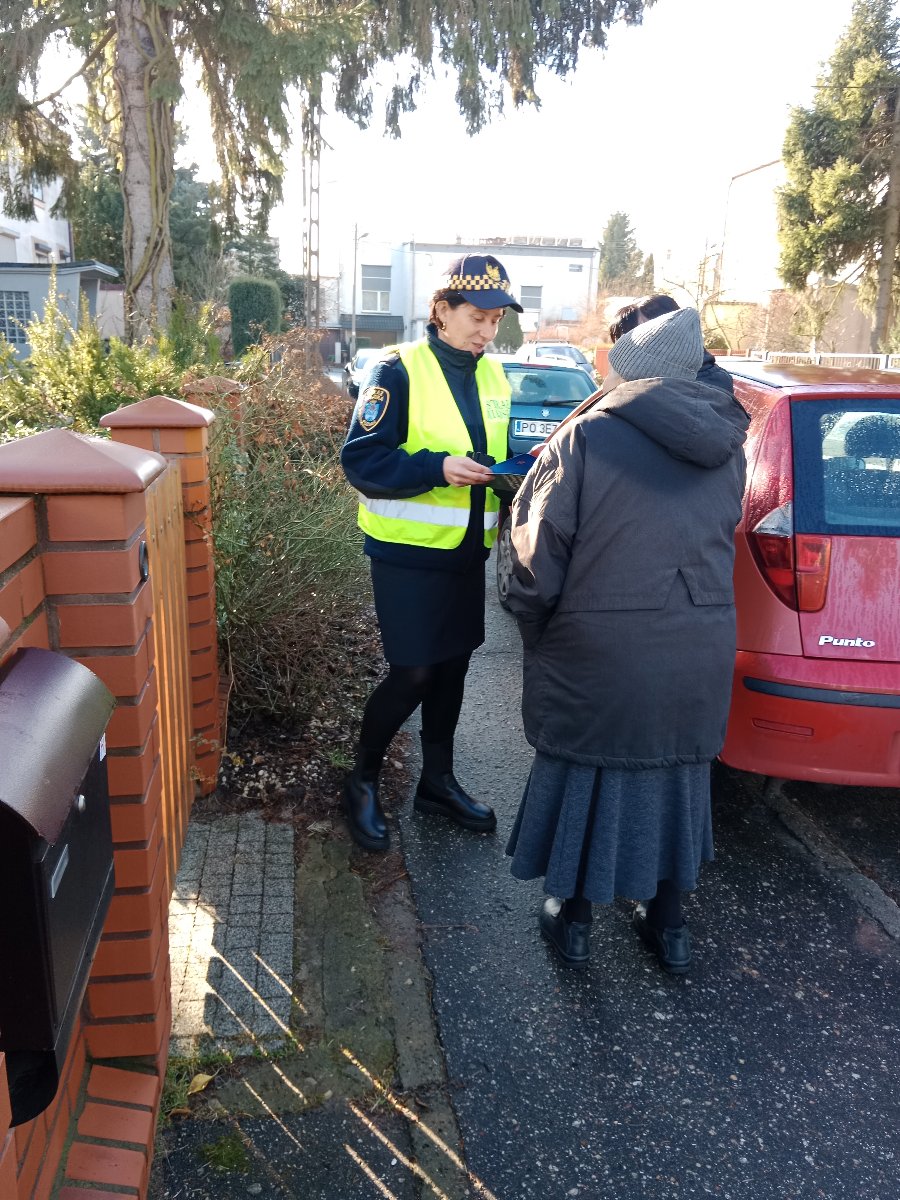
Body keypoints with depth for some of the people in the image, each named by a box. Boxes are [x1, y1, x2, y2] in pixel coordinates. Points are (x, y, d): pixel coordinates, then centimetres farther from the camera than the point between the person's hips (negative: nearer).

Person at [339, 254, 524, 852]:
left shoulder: (493, 376, 10)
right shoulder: (401, 370, -11)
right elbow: (361, 459, -16)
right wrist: (438, 467, -27)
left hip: (466, 550, 7)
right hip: (409, 552, -6)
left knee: (453, 665, 14)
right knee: (413, 673, -4)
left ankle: (438, 780, 32)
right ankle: (363, 781, 19)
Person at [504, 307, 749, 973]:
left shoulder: (587, 436, -12)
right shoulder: (727, 447, 5)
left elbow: (538, 556, -12)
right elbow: (716, 540, 13)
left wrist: (535, 635, 4)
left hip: (598, 656, -4)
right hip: (699, 656, 5)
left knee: (586, 777, 14)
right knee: (673, 774, 21)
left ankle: (573, 920, 31)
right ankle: (668, 925, 36)